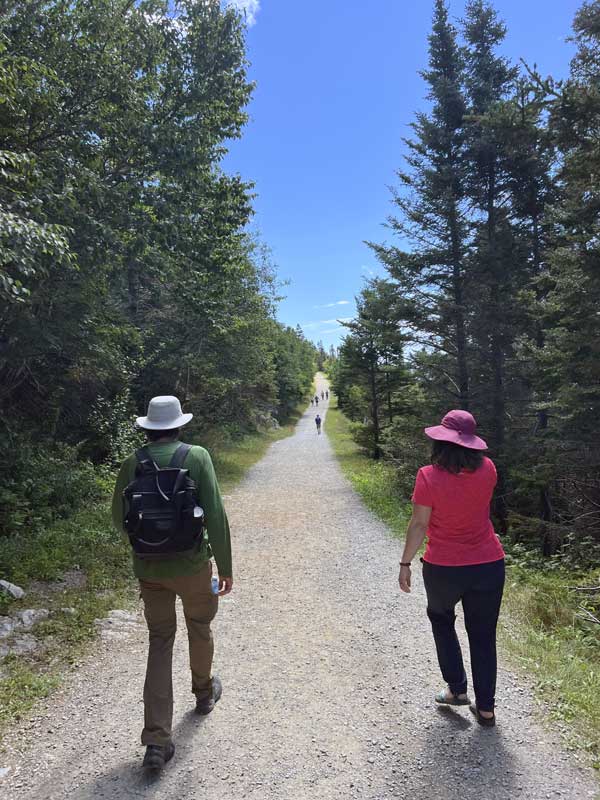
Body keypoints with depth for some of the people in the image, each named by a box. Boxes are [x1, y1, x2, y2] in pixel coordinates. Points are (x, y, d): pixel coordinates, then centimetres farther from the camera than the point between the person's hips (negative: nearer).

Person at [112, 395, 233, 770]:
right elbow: (216, 515, -16)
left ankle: (157, 741, 10)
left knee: (160, 642, 12)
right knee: (200, 627, 23)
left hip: (149, 568, 2)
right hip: (192, 564, -2)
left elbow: (120, 519, 6)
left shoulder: (132, 464, -4)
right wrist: (226, 566, -6)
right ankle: (204, 692, 46)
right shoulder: (197, 457, -13)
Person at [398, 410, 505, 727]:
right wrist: (465, 450, 8)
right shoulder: (487, 469, -7)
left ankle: (457, 689, 28)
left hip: (443, 569, -2)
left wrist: (405, 563, -1)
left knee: (441, 619, 26)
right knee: (483, 636, 16)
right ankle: (485, 708, 26)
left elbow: (419, 524, -13)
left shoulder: (429, 476, -18)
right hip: (489, 566, 3)